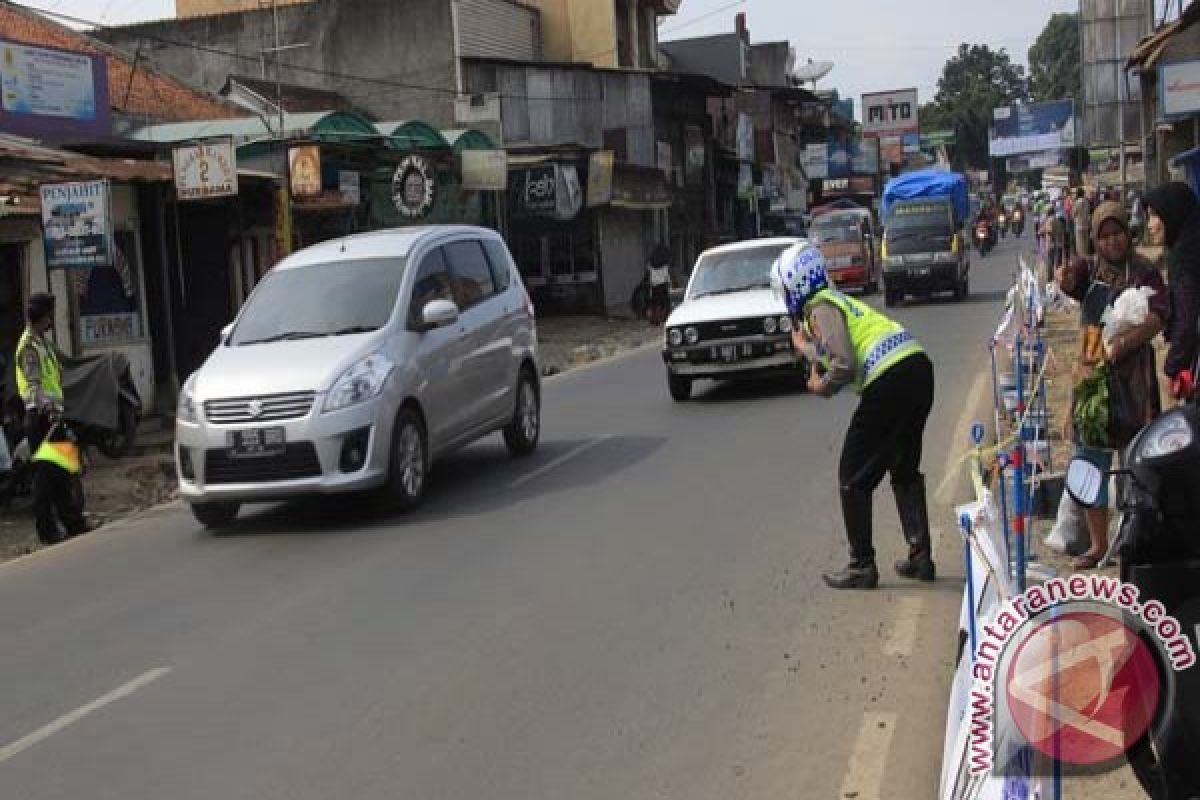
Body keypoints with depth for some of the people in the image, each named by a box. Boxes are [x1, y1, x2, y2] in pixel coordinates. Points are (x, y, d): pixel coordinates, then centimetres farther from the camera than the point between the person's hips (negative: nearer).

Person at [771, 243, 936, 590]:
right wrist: (807, 345, 17)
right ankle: (920, 557, 26)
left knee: (855, 478, 5)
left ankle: (861, 567, 10)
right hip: (919, 367, 9)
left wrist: (822, 387, 1)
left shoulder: (820, 308, -5)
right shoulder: (836, 299, 23)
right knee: (905, 469, 24)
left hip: (889, 382, -9)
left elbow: (845, 366, -16)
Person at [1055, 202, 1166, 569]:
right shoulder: (1089, 270, 10)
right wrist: (1064, 275, -34)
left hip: (1133, 377, -3)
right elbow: (1067, 278, -12)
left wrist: (1123, 342, -29)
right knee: (1090, 463, 7)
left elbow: (1157, 319, -15)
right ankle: (1098, 543, 19)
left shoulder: (1146, 273, 0)